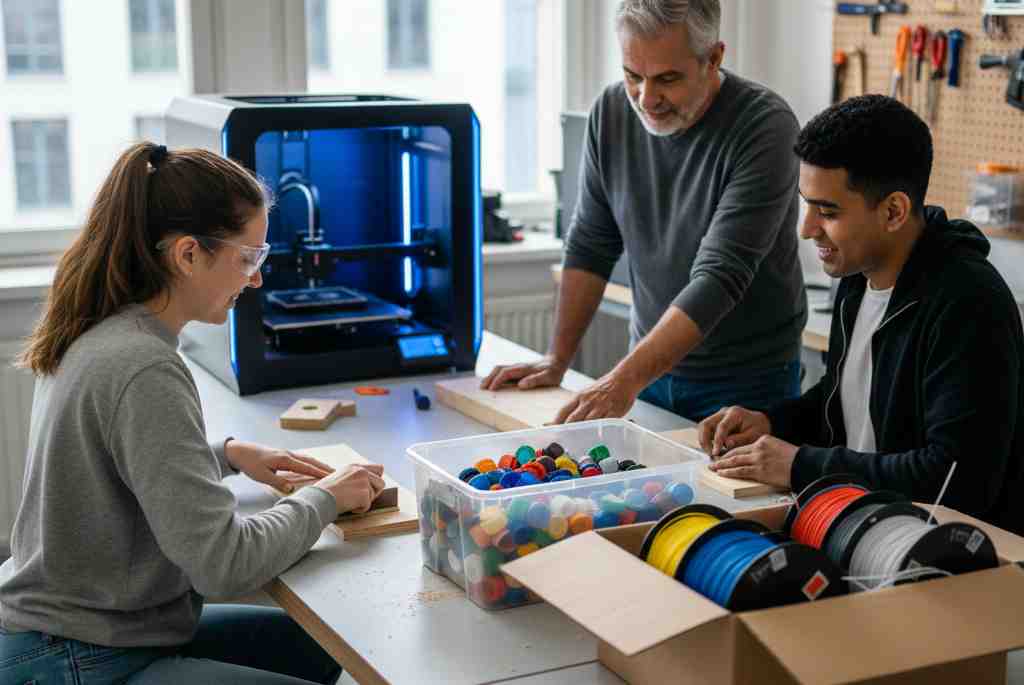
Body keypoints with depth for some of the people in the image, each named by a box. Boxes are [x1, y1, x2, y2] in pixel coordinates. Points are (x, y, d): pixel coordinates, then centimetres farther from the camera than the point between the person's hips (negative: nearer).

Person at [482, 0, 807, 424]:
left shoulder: (766, 129, -23)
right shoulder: (611, 112, -6)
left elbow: (720, 277, -28)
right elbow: (591, 246, 2)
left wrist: (625, 379, -35)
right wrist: (557, 360, -3)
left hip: (748, 384, -4)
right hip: (650, 366, 4)